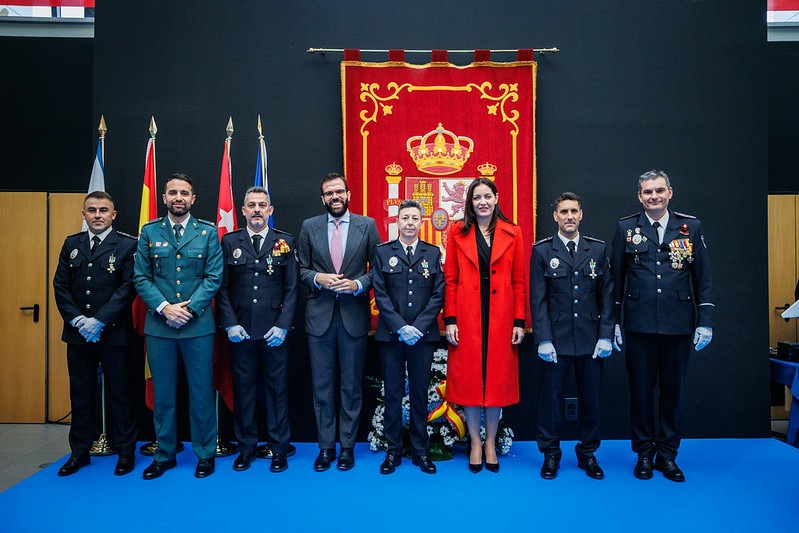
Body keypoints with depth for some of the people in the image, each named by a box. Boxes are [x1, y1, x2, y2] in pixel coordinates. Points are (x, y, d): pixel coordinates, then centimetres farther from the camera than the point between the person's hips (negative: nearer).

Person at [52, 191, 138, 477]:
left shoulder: (127, 245, -4)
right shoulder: (71, 244, 11)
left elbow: (128, 287, -11)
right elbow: (60, 285, 6)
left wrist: (100, 321, -16)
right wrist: (78, 320, -8)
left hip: (113, 333, -4)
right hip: (78, 333, 4)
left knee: (119, 393, 5)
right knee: (81, 393, 13)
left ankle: (125, 451, 18)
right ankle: (80, 451, 26)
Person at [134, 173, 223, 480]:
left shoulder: (208, 232, 3)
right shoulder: (149, 232, 7)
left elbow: (214, 277, -3)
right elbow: (140, 277, 2)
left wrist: (190, 308, -13)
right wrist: (164, 307, -11)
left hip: (198, 325, -1)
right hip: (158, 325, 2)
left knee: (201, 391, 6)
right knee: (163, 393, 11)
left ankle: (205, 453, 20)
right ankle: (165, 454, 25)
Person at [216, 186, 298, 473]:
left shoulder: (285, 242, 4)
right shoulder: (230, 241, 6)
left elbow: (291, 288, 1)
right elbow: (222, 287, 5)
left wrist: (282, 326, -7)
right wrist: (230, 324, -5)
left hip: (274, 332, -1)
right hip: (240, 331, 1)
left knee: (277, 389, 6)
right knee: (243, 389, 9)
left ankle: (279, 449, 19)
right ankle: (246, 447, 23)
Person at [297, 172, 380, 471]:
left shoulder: (367, 225, 2)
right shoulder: (309, 227, 6)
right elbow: (302, 269, 8)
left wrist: (358, 284, -14)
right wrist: (318, 278, -12)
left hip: (354, 315, -1)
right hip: (319, 315, 1)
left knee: (351, 385, 8)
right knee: (321, 385, 8)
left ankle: (347, 446, 21)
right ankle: (326, 446, 21)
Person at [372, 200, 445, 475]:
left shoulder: (433, 253, 7)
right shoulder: (383, 252, 5)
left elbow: (438, 295, 1)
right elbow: (380, 294, -1)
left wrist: (418, 327, -10)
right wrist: (400, 327, -11)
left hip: (423, 335, 1)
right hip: (391, 335, 0)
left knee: (420, 394, 8)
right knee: (393, 394, 6)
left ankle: (421, 452, 19)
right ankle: (393, 451, 17)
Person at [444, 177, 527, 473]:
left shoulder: (512, 233, 5)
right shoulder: (457, 232, 3)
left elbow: (519, 281, 4)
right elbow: (450, 279, 1)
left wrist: (520, 321, -2)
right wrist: (450, 319, -5)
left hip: (501, 316, 1)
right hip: (467, 316, 0)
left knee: (498, 377, 8)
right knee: (468, 378, 5)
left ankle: (491, 442, 25)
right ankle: (475, 443, 22)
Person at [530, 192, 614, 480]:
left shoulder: (598, 249, 7)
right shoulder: (542, 251, 0)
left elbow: (606, 296, 6)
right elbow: (538, 299, -3)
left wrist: (605, 336, -1)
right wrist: (543, 339, -9)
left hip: (591, 339, 2)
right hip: (556, 339, -2)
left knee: (590, 397, 11)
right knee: (551, 396, 6)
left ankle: (587, 453, 28)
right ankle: (550, 454, 22)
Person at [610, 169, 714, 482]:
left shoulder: (690, 227, 5)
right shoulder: (627, 228, 3)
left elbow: (703, 278, 5)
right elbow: (616, 278, 5)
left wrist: (705, 321, 0)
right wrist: (612, 321, 3)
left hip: (678, 325, 1)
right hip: (640, 325, -1)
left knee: (673, 390, 9)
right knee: (641, 390, 7)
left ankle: (667, 454, 24)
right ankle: (644, 453, 22)